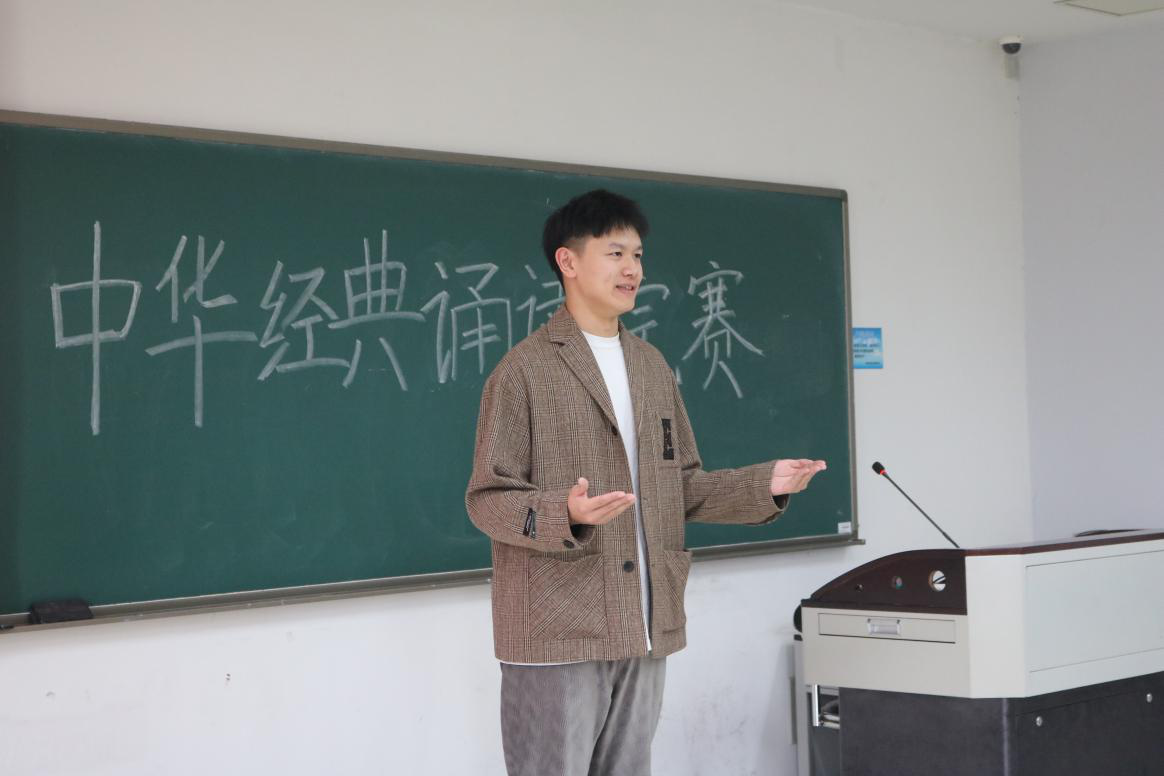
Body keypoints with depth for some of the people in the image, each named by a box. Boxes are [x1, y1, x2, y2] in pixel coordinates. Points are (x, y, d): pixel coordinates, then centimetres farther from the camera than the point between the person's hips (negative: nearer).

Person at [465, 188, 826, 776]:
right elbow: (488, 500, -9)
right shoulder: (526, 368, -6)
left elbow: (683, 487, 18)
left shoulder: (651, 366, 15)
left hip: (643, 629, 6)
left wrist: (763, 486, 2)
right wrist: (566, 514, -27)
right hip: (558, 634, -6)